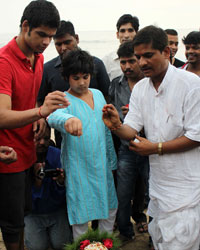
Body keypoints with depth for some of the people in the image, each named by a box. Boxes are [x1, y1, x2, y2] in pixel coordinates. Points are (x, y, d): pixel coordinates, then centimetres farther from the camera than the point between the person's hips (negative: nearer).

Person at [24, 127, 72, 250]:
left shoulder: (57, 155, -13)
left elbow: (63, 195, -10)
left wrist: (61, 182, -33)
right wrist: (37, 179, -34)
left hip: (57, 211, 1)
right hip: (33, 213, -1)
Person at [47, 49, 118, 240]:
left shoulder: (98, 94, 6)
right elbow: (54, 117, -36)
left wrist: (112, 159, 15)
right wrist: (67, 120, -60)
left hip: (102, 165, 6)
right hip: (78, 168, -5)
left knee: (110, 208, 16)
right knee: (81, 214, 5)